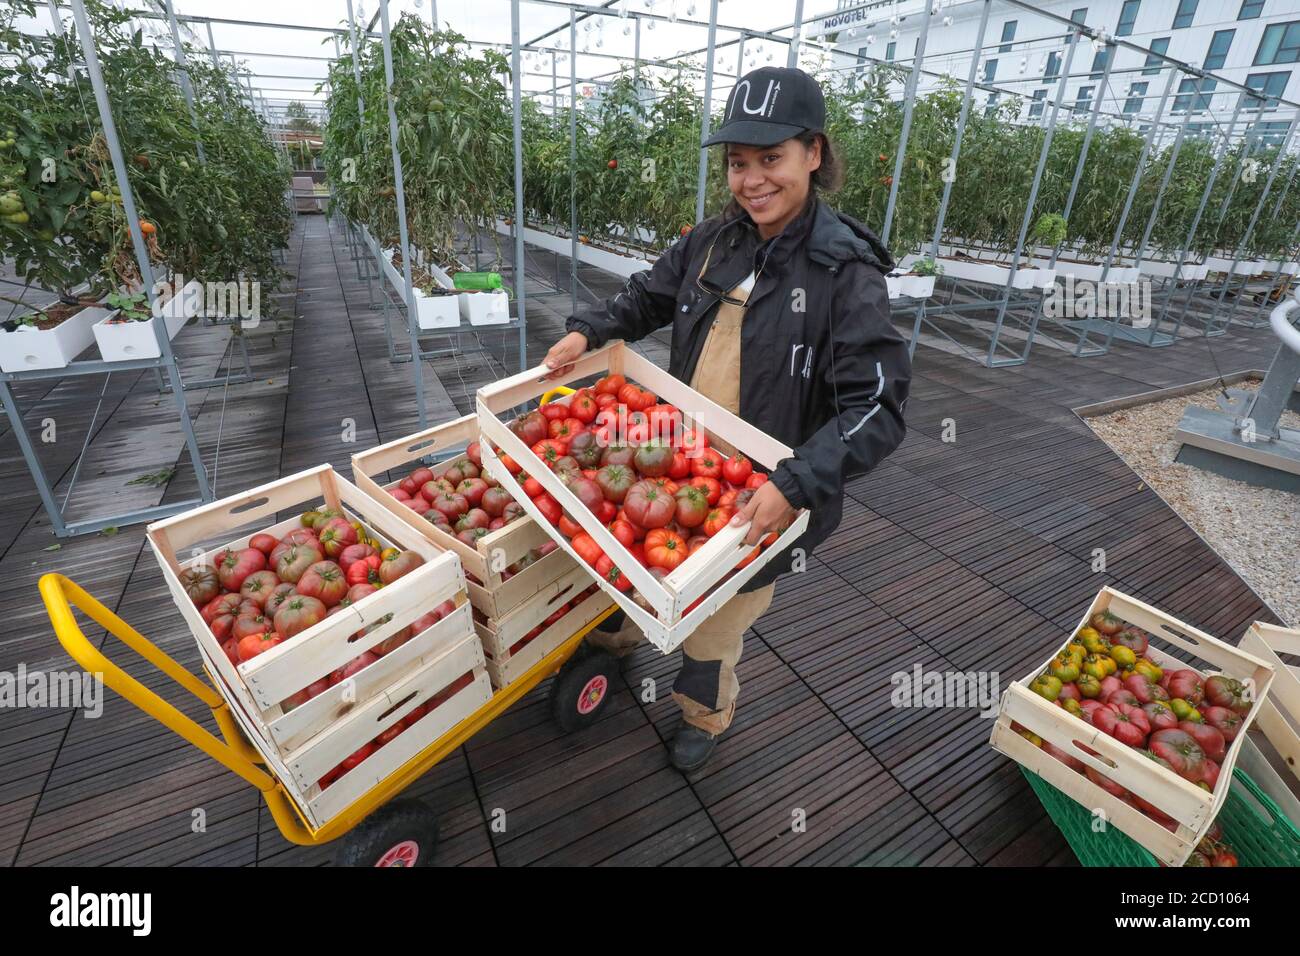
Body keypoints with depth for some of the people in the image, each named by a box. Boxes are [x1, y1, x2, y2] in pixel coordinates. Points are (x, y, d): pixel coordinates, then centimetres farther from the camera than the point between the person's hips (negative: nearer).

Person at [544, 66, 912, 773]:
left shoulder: (847, 272, -18)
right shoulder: (712, 242, -2)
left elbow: (878, 408, -24)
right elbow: (647, 298, 14)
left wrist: (796, 485, -36)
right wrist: (587, 331, -3)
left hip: (756, 493, -5)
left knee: (718, 615, 18)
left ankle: (705, 714, 51)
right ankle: (611, 641, 62)